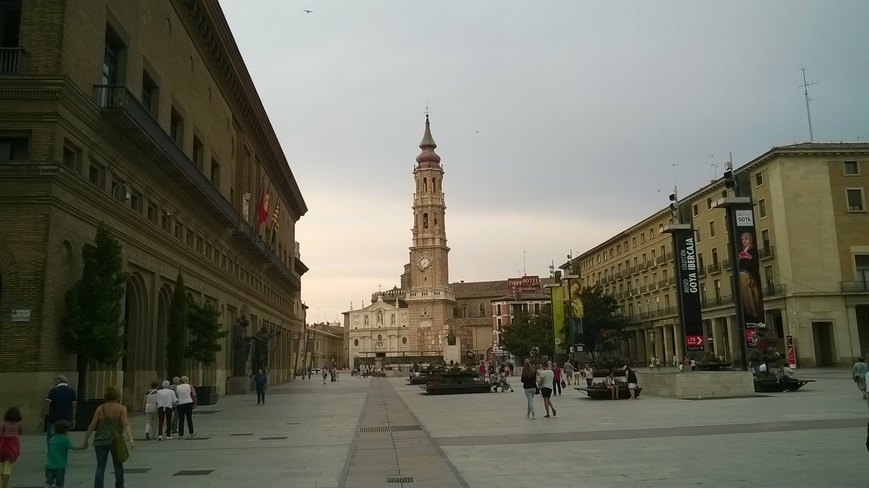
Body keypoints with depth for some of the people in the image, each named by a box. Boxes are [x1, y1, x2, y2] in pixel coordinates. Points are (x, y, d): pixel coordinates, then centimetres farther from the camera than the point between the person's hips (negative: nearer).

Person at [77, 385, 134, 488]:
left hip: (100, 441, 1)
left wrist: (85, 441, 10)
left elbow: (92, 426, 3)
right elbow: (125, 424, -13)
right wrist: (131, 438, -20)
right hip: (115, 440, -1)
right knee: (118, 465, 18)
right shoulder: (121, 408, -1)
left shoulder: (100, 408, 5)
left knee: (100, 467, 2)